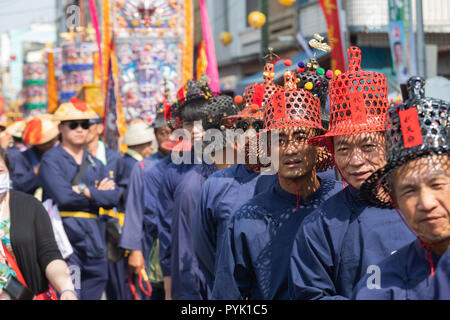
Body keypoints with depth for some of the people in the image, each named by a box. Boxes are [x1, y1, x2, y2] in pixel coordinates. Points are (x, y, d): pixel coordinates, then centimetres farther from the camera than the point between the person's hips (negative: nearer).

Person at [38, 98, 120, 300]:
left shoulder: (95, 164, 18)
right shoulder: (51, 160, -1)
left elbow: (114, 197, 4)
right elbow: (62, 196, -16)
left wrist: (85, 191, -9)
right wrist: (98, 193, -4)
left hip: (94, 239, 6)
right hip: (65, 236, -6)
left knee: (92, 294, 9)